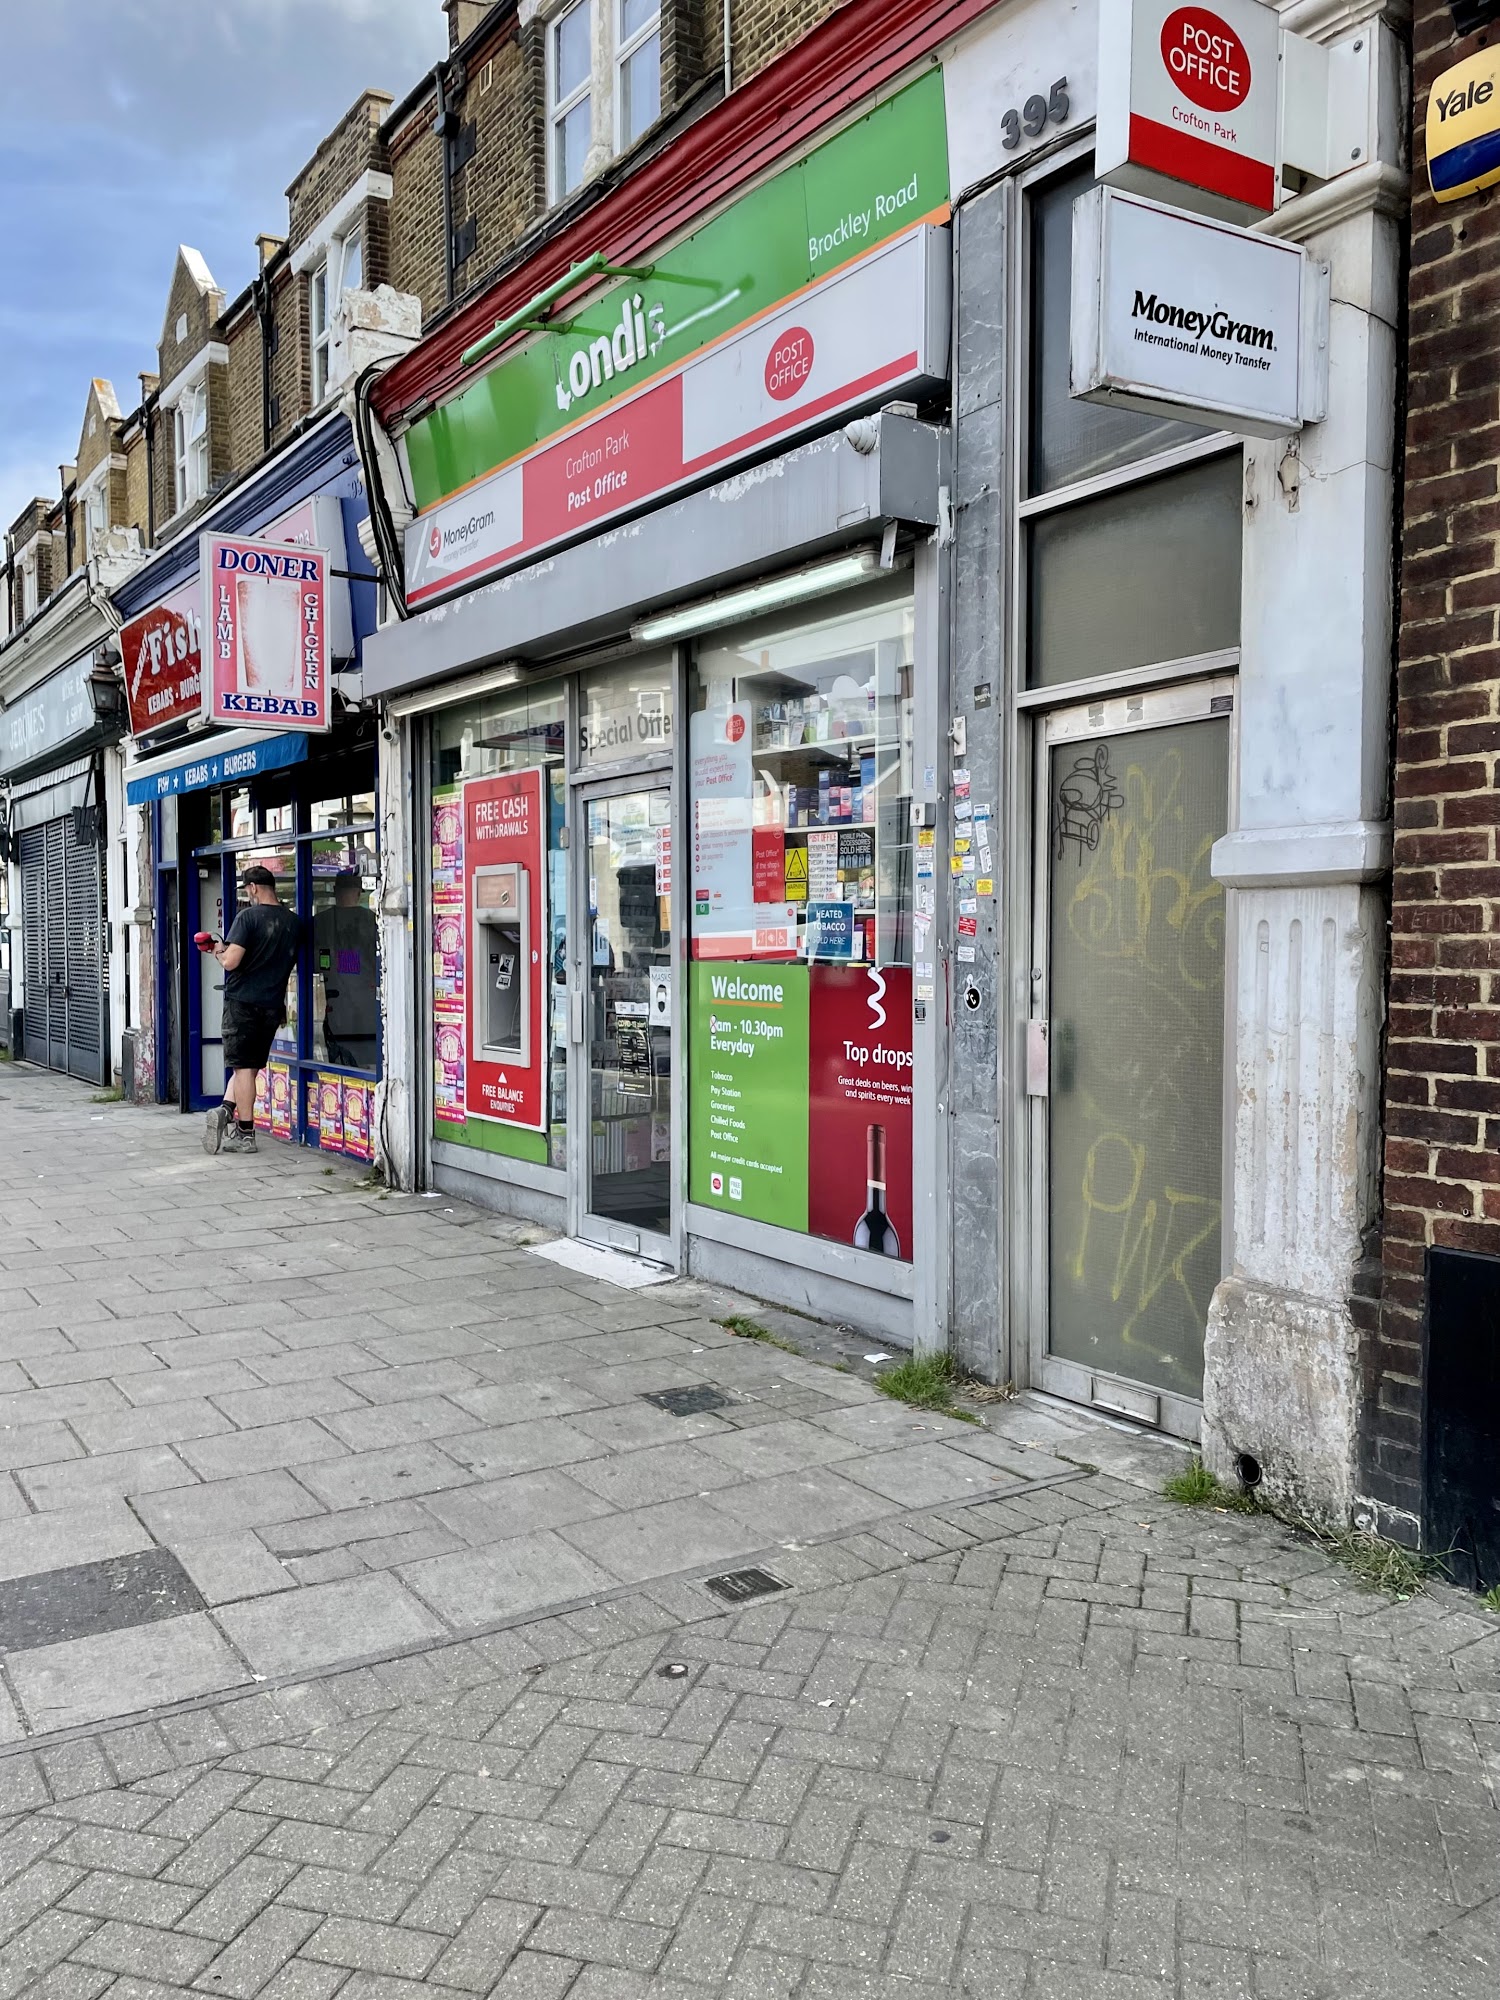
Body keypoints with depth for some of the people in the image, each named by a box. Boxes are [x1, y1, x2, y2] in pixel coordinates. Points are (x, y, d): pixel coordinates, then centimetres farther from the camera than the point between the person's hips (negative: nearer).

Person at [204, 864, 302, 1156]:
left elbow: (231, 962, -17)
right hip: (273, 1005, 5)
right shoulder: (293, 922, 7)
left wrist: (220, 951, 3)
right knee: (251, 1064, 14)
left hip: (243, 1000, -5)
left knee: (243, 1066, 0)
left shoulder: (248, 916, -12)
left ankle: (245, 1133, 0)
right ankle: (227, 1110, -1)